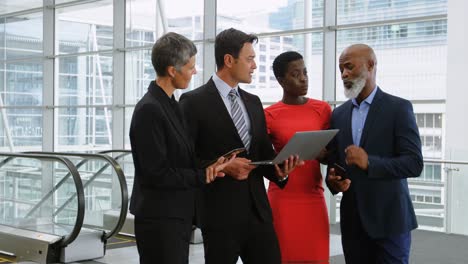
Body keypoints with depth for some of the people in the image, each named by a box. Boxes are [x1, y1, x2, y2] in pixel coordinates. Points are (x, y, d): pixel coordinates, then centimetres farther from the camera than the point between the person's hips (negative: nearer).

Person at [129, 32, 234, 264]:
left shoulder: (170, 105, 12)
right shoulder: (149, 110, -17)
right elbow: (157, 173, -18)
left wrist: (207, 166, -2)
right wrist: (204, 176, -13)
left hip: (178, 217, 9)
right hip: (160, 221, -9)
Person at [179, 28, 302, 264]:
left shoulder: (253, 103, 15)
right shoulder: (194, 102, -6)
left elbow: (263, 154, 16)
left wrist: (279, 170, -5)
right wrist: (222, 167, -18)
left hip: (258, 211, 6)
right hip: (220, 214, -5)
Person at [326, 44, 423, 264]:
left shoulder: (398, 108, -5)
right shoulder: (339, 114, 11)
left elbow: (414, 164, -12)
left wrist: (369, 162, -25)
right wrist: (333, 181, -9)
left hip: (389, 219, -4)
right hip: (352, 220, 5)